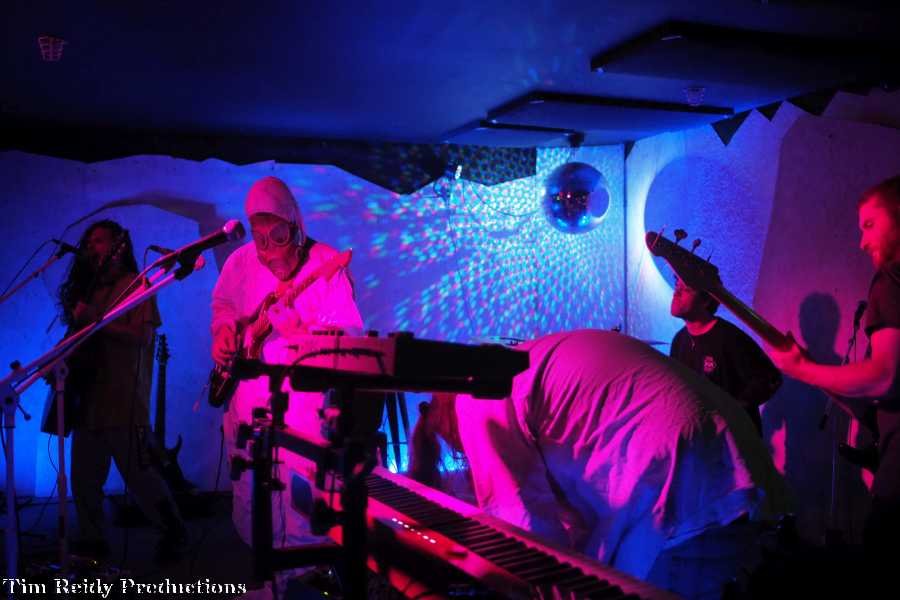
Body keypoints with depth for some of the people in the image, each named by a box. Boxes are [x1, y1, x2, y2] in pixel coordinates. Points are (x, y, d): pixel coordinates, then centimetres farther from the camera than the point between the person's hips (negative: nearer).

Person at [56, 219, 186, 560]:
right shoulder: (87, 289, 18)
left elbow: (143, 336, -16)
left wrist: (94, 320, -22)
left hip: (123, 402, -7)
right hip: (88, 399, 7)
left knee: (138, 475, -3)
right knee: (83, 480, 9)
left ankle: (173, 531, 14)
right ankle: (91, 541, 23)